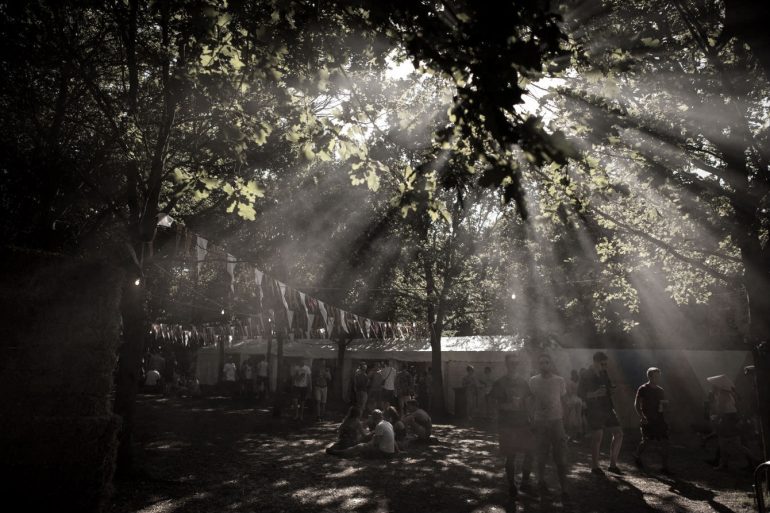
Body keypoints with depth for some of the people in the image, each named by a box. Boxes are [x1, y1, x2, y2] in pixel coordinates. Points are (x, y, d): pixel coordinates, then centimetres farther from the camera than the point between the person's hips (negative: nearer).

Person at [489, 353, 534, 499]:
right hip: (507, 425, -4)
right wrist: (509, 405, -25)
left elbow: (528, 401, 14)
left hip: (523, 424, 4)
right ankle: (511, 486, 18)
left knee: (529, 454, 3)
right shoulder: (499, 383, -4)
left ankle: (525, 483, 21)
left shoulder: (523, 382, 9)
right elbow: (496, 404, -7)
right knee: (510, 457, 2)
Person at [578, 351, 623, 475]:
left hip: (607, 409, 7)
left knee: (618, 434, 3)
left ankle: (613, 465, 13)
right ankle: (595, 467, 11)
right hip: (594, 410, -7)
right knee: (597, 437, -3)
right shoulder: (586, 376, -8)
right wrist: (594, 394, -24)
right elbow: (580, 394, -10)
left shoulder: (604, 373, 11)